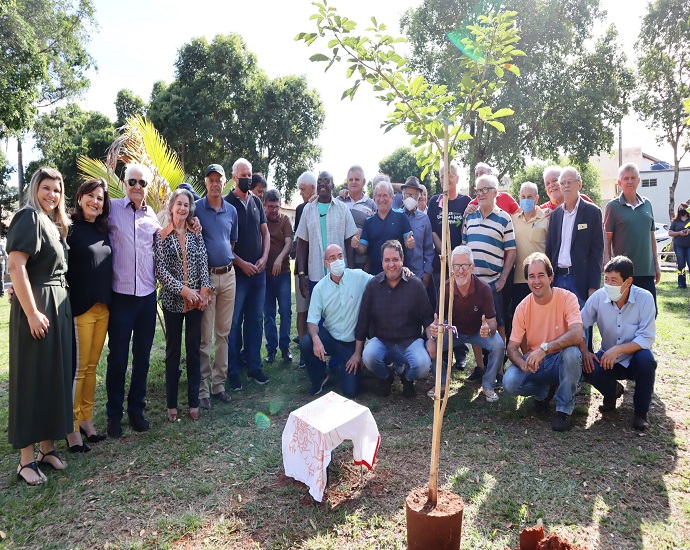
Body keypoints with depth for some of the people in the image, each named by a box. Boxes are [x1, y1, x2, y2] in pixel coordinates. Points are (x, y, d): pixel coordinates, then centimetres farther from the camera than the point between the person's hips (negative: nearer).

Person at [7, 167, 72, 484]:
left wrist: (60, 307, 10)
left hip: (59, 306, 8)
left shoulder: (55, 223, 16)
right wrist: (32, 312, -22)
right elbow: (16, 266, -19)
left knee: (55, 376, 12)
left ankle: (47, 447, 24)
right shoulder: (29, 217, -9)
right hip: (36, 307, -8)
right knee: (31, 378, -1)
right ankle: (26, 459, 9)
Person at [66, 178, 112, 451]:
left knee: (91, 367, 13)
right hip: (79, 308, -6)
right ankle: (71, 428, 10)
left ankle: (86, 420, 23)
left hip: (103, 308, 6)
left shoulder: (103, 230, 13)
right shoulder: (70, 228, -6)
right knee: (77, 368, -1)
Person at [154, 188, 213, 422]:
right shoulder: (161, 236, -1)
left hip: (196, 299, 2)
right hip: (173, 300, -2)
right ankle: (171, 404, 19)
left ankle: (194, 403, 17)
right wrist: (183, 289, -15)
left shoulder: (196, 234, 7)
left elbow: (203, 264, 2)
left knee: (194, 350, 7)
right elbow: (160, 270, -7)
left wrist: (205, 288, -12)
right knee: (173, 352, 7)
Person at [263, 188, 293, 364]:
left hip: (282, 272, 0)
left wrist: (280, 258, -25)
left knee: (286, 311, 0)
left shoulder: (285, 220, 3)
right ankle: (271, 348, 15)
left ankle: (285, 347, 11)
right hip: (264, 273, 0)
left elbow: (289, 242, -8)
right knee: (268, 313, 6)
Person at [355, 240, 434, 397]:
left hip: (410, 341, 0)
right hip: (381, 341, 1)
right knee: (368, 356, -31)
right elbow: (363, 319, 3)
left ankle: (407, 378, 12)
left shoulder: (415, 284, -2)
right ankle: (385, 377, 6)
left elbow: (427, 316, 4)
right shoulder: (373, 285, -1)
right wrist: (357, 353, 4)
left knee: (423, 365, -28)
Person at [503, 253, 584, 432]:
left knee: (571, 352, -36)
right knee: (509, 382, -26)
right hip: (534, 363, 2)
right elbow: (512, 347, -6)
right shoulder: (523, 307, -7)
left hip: (562, 361, -2)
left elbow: (577, 334, -30)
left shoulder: (567, 298, -14)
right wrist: (523, 363, -29)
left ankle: (564, 409, -14)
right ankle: (543, 391, 11)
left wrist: (544, 348, -42)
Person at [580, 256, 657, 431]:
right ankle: (613, 391, 11)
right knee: (588, 369, -28)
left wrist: (618, 349, -34)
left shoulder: (645, 298, -19)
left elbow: (647, 338, -23)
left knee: (646, 358, -35)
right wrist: (584, 352, -22)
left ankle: (641, 411, -9)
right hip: (608, 360, 2)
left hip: (634, 359, -1)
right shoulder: (598, 297, -14)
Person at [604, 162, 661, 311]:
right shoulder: (613, 206, -3)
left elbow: (652, 236, 15)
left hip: (647, 269, 4)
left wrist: (656, 264, 13)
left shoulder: (647, 204, 10)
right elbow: (607, 238, -4)